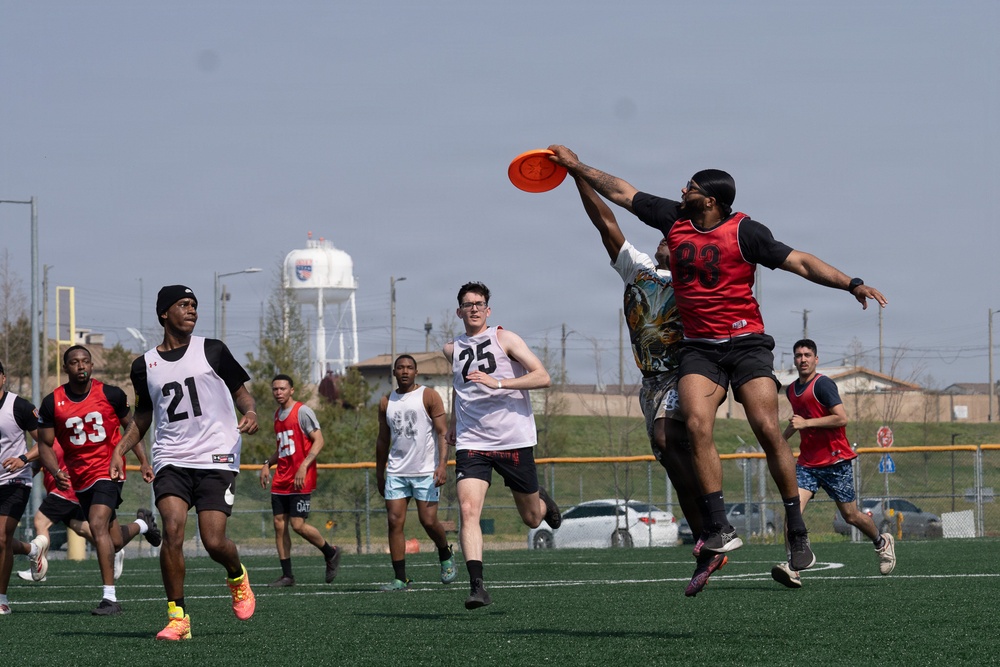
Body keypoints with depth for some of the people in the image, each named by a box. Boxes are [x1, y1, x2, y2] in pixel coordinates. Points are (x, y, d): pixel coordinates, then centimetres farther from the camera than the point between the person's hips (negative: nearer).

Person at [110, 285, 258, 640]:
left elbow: (240, 391, 12)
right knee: (172, 530, -19)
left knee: (214, 542, -10)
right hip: (171, 460, 2)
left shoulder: (212, 351, 5)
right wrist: (120, 449, 12)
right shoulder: (144, 365, 11)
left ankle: (237, 577, 27)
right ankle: (177, 618, -10)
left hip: (216, 459, -2)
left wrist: (250, 411, -10)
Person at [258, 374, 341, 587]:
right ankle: (287, 575, 6)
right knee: (279, 524, 2)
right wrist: (268, 464, 13)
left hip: (300, 481, -8)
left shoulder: (302, 412, -8)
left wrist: (303, 467, -22)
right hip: (281, 480, 8)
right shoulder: (277, 415, 16)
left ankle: (331, 553, 13)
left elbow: (319, 441, -14)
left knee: (298, 525, -11)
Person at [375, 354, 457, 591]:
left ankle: (446, 556, 22)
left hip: (426, 471, -4)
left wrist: (443, 464, -19)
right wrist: (379, 474, 19)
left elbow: (442, 432, -7)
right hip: (396, 472, 4)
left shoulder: (429, 396, -1)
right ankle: (400, 578, -3)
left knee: (428, 521, -8)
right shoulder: (386, 403, 13)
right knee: (395, 522, -5)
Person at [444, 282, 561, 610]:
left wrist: (498, 382, -21)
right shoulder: (452, 350, 11)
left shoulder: (504, 338, -3)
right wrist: (454, 421, 33)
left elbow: (543, 377, -11)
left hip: (514, 438, -2)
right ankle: (477, 586, -25)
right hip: (472, 443, 2)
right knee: (468, 510, -20)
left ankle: (543, 501, 47)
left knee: (532, 518, 10)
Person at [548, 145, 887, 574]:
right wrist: (575, 165, 22)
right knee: (697, 425, -19)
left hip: (746, 342, -4)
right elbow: (621, 191, 18)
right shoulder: (673, 219, 7)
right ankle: (719, 529, -20)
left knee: (767, 429, -14)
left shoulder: (744, 232, -7)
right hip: (698, 347, 4)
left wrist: (851, 284, -19)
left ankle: (797, 533, -5)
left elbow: (801, 263, -8)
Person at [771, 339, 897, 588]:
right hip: (807, 462, 6)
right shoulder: (792, 390, 12)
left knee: (851, 516, 6)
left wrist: (806, 423, -24)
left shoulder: (822, 384, -13)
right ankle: (792, 569, -26)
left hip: (835, 461, -6)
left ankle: (882, 542, 37)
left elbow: (842, 418, -21)